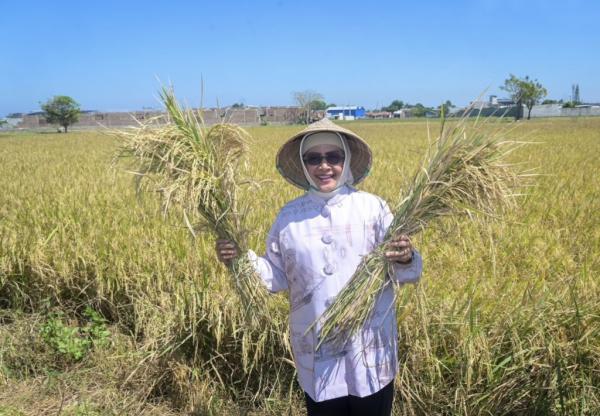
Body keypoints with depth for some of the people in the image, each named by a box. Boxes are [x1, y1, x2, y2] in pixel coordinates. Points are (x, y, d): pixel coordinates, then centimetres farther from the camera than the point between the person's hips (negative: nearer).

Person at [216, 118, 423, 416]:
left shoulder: (373, 207, -6)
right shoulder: (289, 216, 0)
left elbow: (404, 273, -5)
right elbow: (277, 277, 5)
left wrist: (405, 259, -27)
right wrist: (240, 258, -9)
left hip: (370, 353, -1)